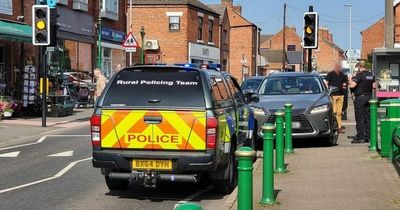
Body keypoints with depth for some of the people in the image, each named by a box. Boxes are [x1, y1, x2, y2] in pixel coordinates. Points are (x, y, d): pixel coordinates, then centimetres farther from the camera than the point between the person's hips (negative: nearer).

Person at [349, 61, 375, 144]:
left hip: (360, 97, -7)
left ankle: (360, 137, -6)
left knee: (359, 118, -4)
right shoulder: (371, 75, 9)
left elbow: (352, 86, -21)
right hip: (369, 97, 7)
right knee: (367, 118, 10)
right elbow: (374, 86, 12)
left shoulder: (359, 75, -13)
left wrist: (351, 81, -1)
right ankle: (368, 136, 12)